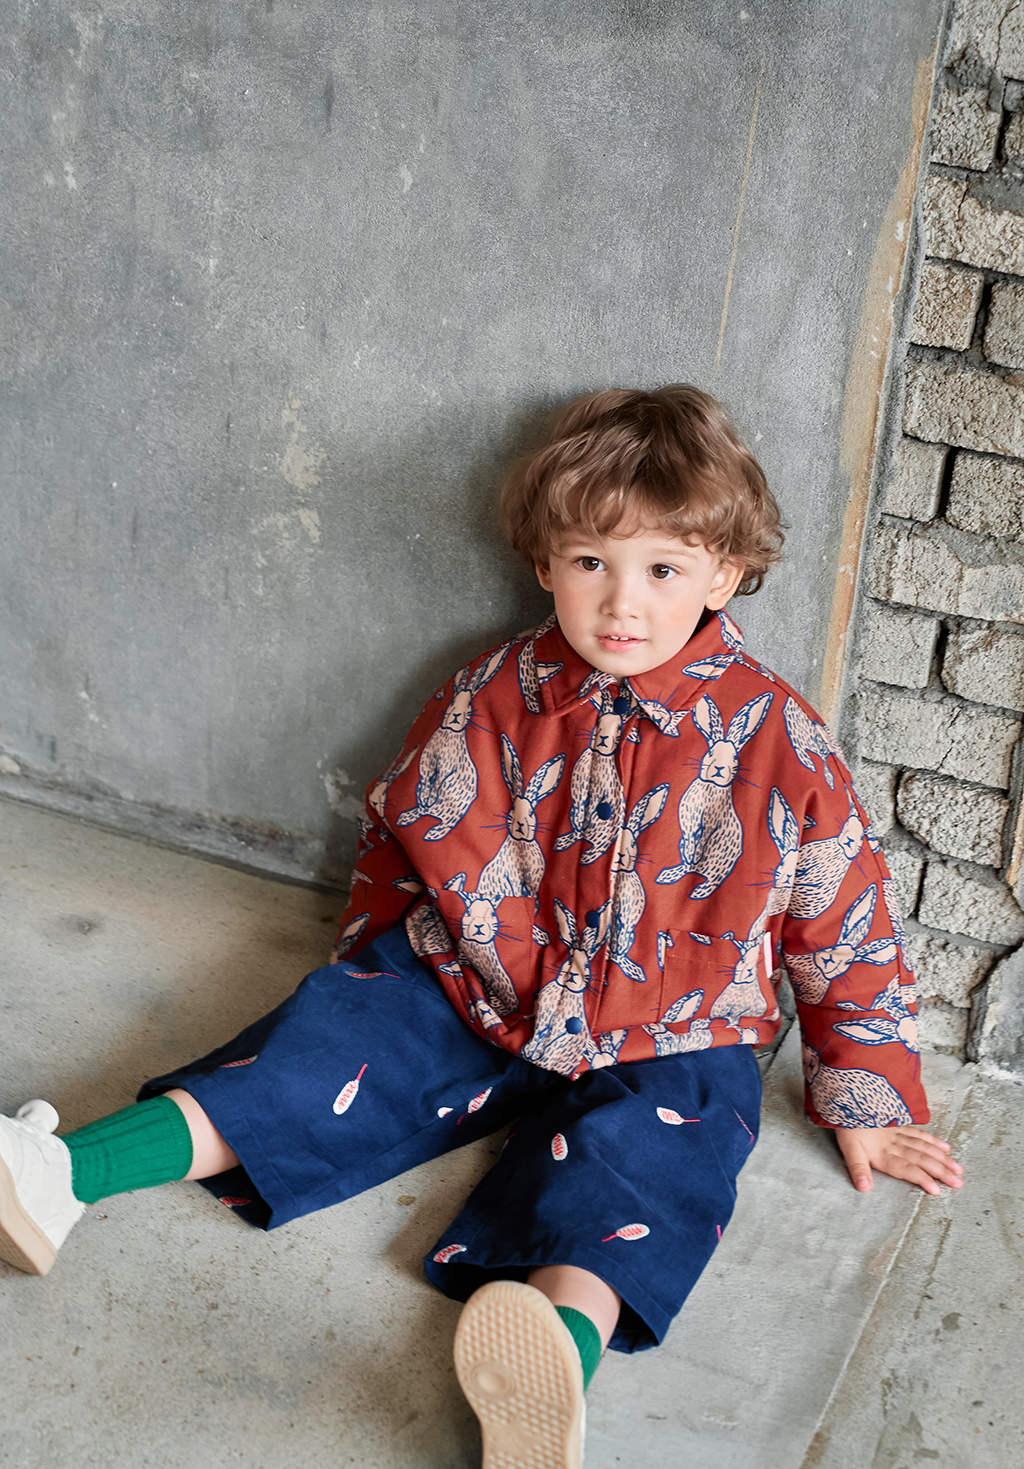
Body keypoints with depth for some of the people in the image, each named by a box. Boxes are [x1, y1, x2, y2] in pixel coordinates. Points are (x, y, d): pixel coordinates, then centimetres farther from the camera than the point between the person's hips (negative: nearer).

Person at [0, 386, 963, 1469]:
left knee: (633, 1152, -32)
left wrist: (866, 1105, 5)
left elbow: (848, 930, 0)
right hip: (469, 994, 3)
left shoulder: (778, 744, -9)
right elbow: (399, 826, 15)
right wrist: (376, 959, 14)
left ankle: (566, 1334, -60)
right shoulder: (491, 700, -3)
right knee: (335, 1034, -16)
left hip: (661, 1050, -2)